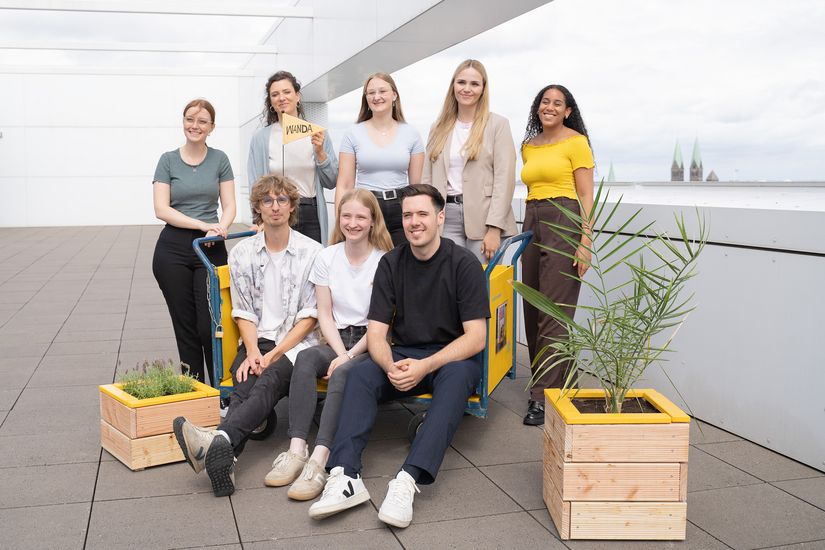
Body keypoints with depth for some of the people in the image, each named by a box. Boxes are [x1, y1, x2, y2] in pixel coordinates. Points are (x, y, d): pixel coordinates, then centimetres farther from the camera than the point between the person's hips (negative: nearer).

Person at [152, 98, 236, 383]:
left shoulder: (219, 159, 7)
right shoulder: (168, 160, 4)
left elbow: (229, 206, 3)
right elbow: (161, 209, -5)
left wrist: (220, 228, -19)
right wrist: (204, 224, -16)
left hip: (212, 250, 0)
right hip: (173, 250, 0)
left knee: (209, 325, -6)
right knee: (185, 325, 5)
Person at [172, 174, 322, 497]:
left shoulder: (311, 252, 2)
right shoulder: (242, 253, 11)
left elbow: (309, 315, -1)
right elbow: (243, 312, 8)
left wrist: (273, 354, -11)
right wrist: (253, 351, -11)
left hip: (296, 343, -2)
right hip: (257, 341, 3)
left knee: (269, 381, -33)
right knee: (245, 383, -30)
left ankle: (219, 440, -58)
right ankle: (224, 460, -53)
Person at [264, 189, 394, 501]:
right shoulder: (327, 258, 10)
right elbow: (325, 314, 6)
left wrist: (351, 356, -15)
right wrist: (341, 353, -10)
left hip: (370, 343, -3)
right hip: (336, 341, 3)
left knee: (343, 373, -35)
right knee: (305, 358, -30)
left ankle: (319, 461, -42)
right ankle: (296, 450, -36)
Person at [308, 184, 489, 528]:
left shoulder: (463, 264, -7)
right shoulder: (391, 264, 3)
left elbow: (476, 337, -13)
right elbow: (376, 334, -1)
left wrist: (426, 367, -27)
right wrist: (391, 367, -24)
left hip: (453, 357, -3)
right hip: (403, 355, 3)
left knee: (457, 377, -36)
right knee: (360, 374, -24)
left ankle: (408, 480, -46)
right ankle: (345, 476, -37)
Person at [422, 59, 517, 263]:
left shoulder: (498, 124, 2)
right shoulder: (439, 128, 15)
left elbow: (504, 179, -5)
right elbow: (427, 178, 13)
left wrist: (494, 229, -13)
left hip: (483, 218, -3)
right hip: (446, 218, 3)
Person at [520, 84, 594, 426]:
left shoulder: (576, 141, -2)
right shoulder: (529, 146, 17)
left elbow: (586, 195, -6)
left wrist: (585, 242, -15)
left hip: (564, 221, -7)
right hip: (532, 222, 7)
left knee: (554, 312, -9)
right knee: (533, 310, 7)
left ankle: (545, 397, -5)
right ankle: (547, 381, 21)